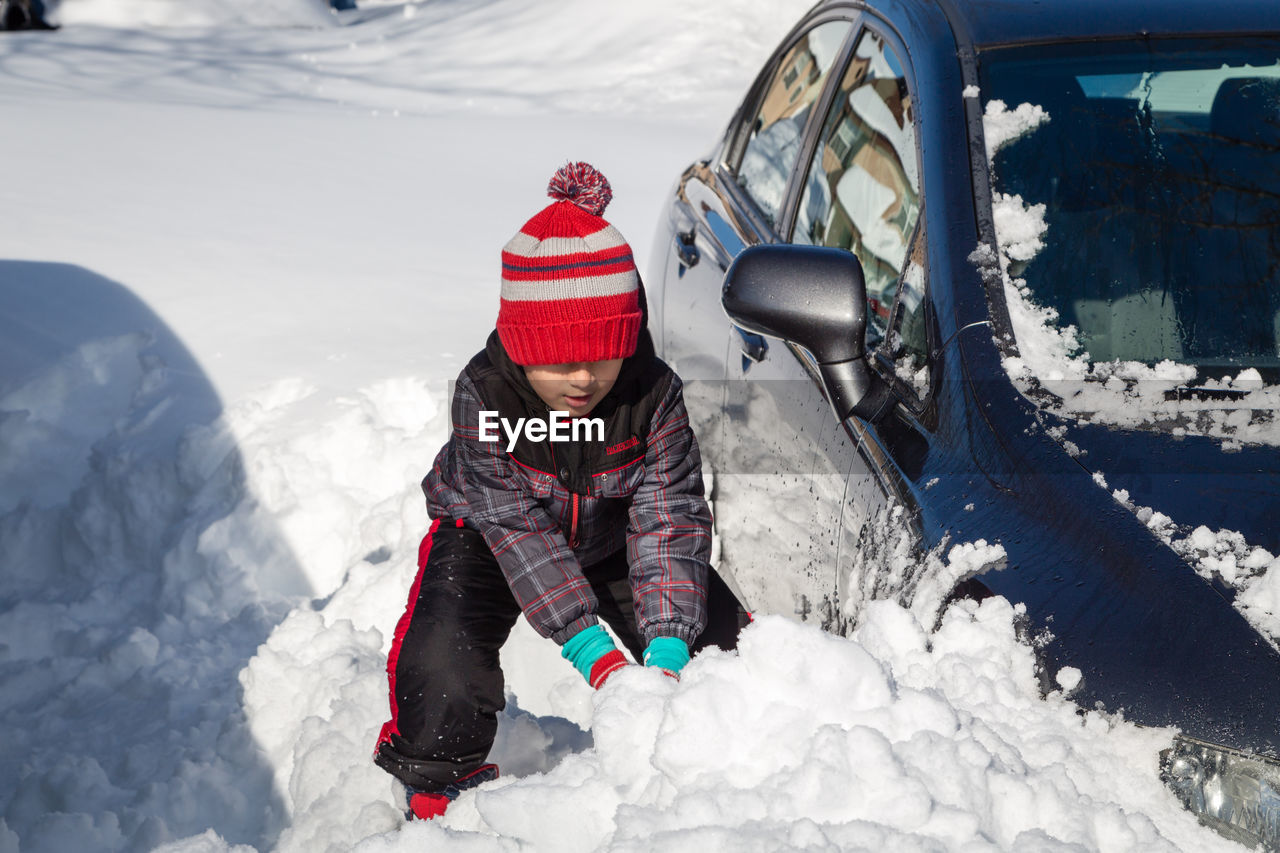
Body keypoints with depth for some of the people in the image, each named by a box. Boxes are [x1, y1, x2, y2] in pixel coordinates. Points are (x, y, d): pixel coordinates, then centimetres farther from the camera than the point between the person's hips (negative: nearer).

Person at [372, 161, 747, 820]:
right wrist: (586, 644, -42)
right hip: (486, 534, -2)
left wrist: (666, 643, -38)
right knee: (442, 652, -27)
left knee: (714, 632, -7)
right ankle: (439, 774, -1)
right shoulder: (483, 394, -33)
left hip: (609, 537, 3)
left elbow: (669, 519, -26)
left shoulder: (654, 394, -27)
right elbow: (517, 526, -35)